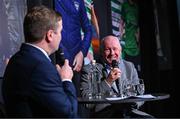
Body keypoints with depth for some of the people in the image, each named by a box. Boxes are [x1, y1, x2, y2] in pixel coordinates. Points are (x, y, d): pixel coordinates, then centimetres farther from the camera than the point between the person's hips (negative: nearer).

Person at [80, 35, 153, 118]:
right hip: (104, 114, -5)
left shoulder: (129, 67, 19)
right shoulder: (89, 70, 4)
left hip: (128, 112, 5)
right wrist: (107, 82, -16)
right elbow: (86, 100, -8)